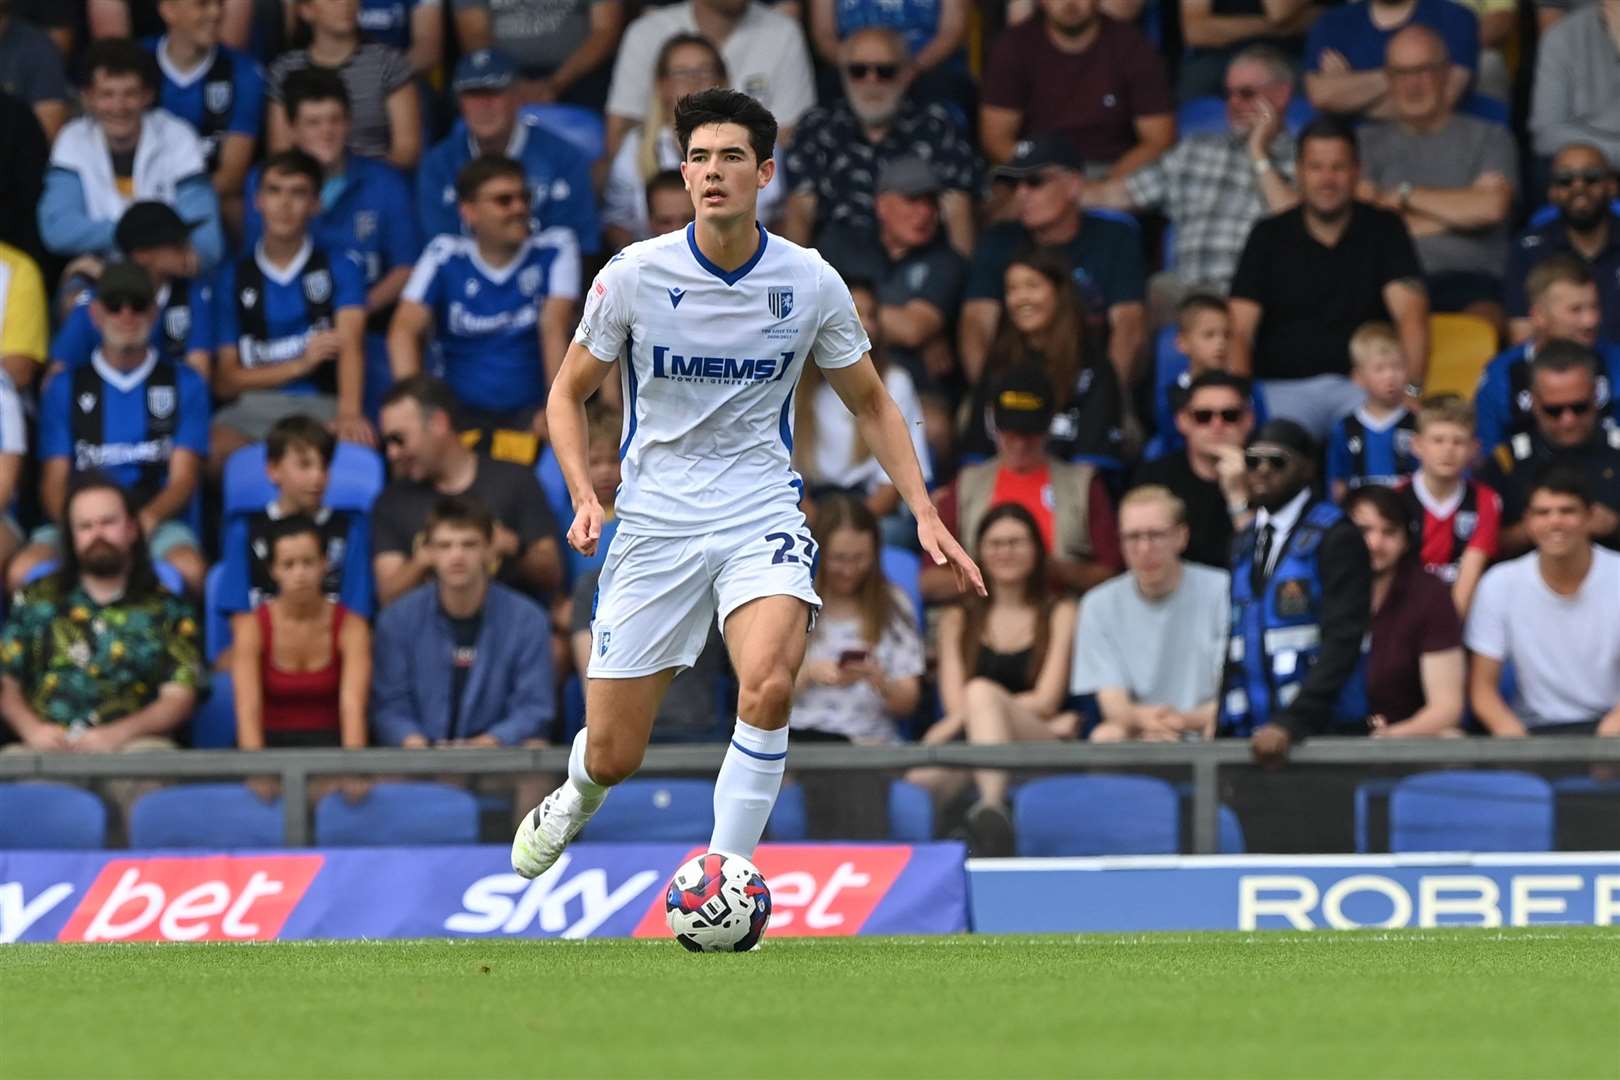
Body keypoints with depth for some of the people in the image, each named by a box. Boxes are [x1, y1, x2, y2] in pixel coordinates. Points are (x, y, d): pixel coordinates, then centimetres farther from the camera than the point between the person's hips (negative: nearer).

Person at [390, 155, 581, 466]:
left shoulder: (554, 249, 2)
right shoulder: (445, 256, 3)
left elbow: (554, 327, -10)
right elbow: (405, 329, -6)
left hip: (529, 412, -1)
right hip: (463, 412, 1)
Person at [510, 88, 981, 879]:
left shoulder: (811, 283, -4)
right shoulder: (633, 276, -8)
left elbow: (871, 406, 10)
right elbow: (569, 394, 5)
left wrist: (925, 514, 0)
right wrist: (585, 498, -12)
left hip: (762, 517, 0)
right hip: (655, 520, 0)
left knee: (769, 685, -31)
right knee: (613, 755, 2)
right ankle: (576, 797, 41)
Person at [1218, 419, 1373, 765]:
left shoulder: (1336, 538, -5)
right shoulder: (1245, 542, 16)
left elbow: (1342, 641, -14)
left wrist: (1290, 723, -24)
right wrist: (1222, 729, 6)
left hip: (1323, 731, -6)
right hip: (1250, 733, 6)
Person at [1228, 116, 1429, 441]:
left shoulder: (1384, 229, 13)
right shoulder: (1269, 236, 13)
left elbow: (1411, 314, 1)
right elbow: (1239, 331, 6)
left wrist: (1410, 391, -17)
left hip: (1364, 388, 0)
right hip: (1284, 386, 0)